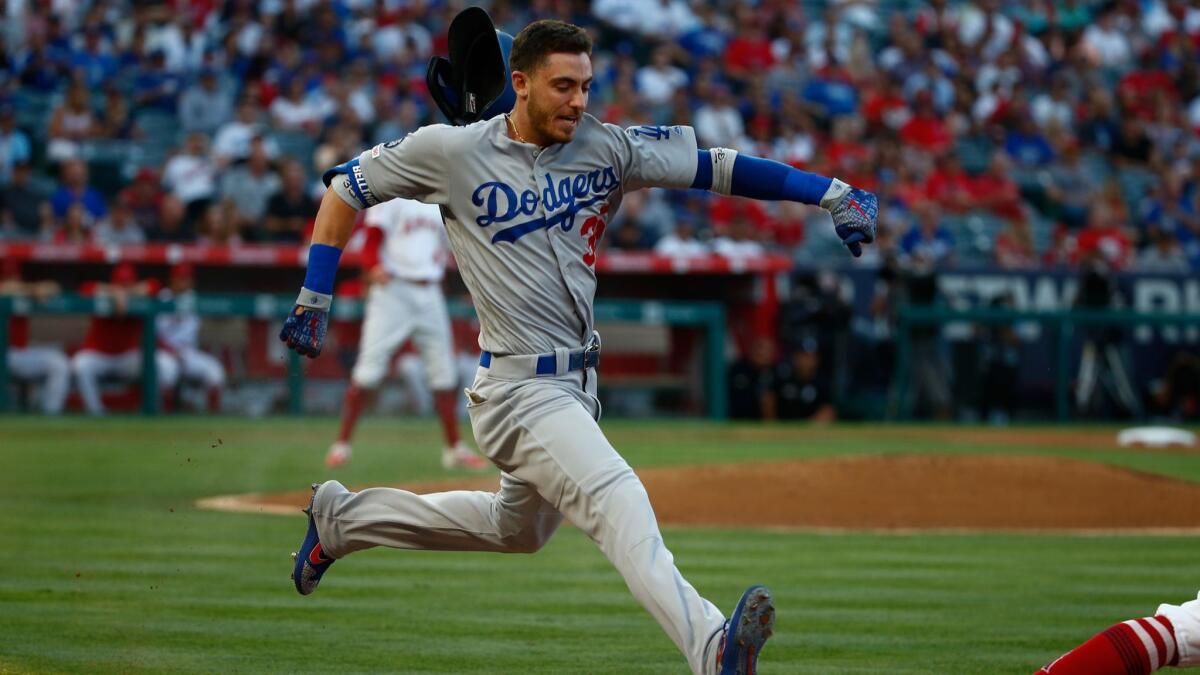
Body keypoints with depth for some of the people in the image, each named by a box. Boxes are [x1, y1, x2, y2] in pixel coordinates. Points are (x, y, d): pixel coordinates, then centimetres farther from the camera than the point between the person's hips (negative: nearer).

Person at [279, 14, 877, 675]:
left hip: (575, 384, 7)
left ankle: (342, 518, 41)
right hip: (519, 390, -7)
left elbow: (716, 165, -5)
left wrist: (831, 192, -14)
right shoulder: (452, 151, -8)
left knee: (518, 528, 25)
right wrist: (313, 299, -2)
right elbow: (346, 187, 3)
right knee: (616, 497, -27)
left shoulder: (607, 148, 1)